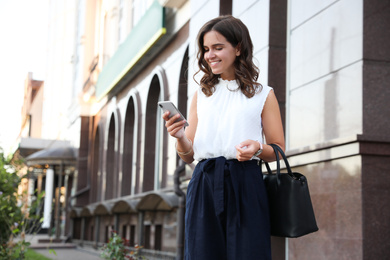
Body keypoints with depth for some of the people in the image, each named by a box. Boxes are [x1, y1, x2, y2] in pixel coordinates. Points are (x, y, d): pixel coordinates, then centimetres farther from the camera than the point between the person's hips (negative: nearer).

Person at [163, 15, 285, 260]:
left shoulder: (263, 95, 8)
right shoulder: (202, 95, 17)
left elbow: (279, 150, 9)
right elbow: (188, 155, 15)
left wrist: (258, 148, -12)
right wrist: (180, 137, -7)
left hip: (245, 186, -2)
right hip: (204, 186, 3)